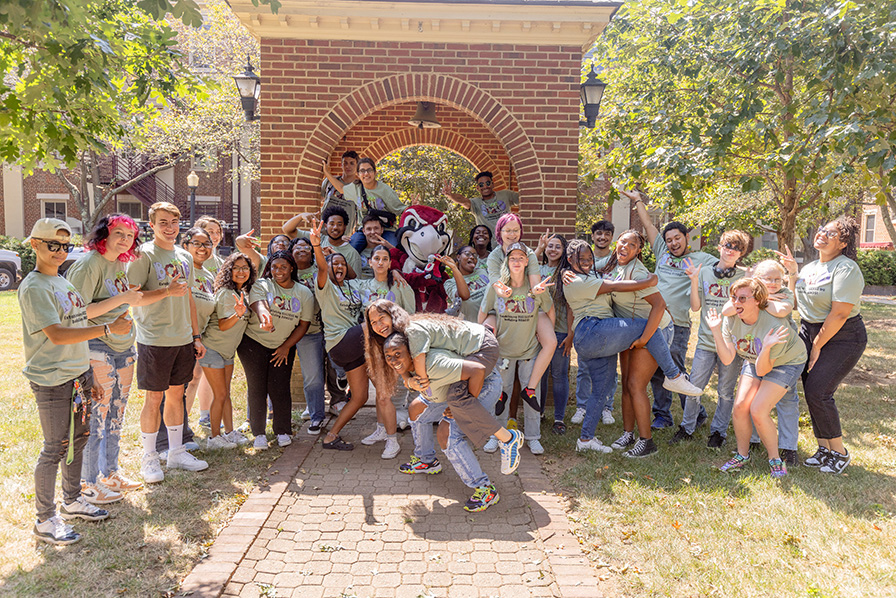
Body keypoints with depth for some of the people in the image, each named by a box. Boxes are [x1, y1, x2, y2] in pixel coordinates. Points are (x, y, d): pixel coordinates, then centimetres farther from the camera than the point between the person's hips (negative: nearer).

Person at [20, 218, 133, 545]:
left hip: (77, 374, 8)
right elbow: (57, 335, -23)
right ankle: (45, 520, 14)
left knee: (78, 437, 17)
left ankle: (72, 500, 34)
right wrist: (108, 329, -27)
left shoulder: (63, 281, 13)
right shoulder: (34, 287, -14)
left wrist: (89, 377, 17)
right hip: (52, 381, -8)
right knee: (55, 448, -1)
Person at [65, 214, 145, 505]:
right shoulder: (89, 264, -14)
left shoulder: (121, 263, 11)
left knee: (116, 414, 16)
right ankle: (88, 484, 14)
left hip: (123, 346, 9)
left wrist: (133, 296, 7)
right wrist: (122, 299, -22)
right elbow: (78, 312, -20)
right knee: (95, 418, -1)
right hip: (97, 348, -8)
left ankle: (110, 473, 31)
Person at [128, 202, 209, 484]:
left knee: (176, 394, 13)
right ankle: (149, 458, 17)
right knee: (154, 398, 2)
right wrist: (167, 291, -26)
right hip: (154, 340, -6)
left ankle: (177, 452, 24)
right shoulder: (143, 254, -7)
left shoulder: (185, 257, 12)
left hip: (183, 339, 6)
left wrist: (197, 336, 15)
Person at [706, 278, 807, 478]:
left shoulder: (775, 325, -33)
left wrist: (766, 348, -46)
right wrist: (716, 331, -29)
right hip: (754, 361, 5)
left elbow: (762, 370, -28)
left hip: (786, 362, -5)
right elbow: (727, 359, -20)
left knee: (758, 411, -18)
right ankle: (742, 455, 13)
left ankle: (775, 459, 5)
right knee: (739, 406, -9)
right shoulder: (731, 319, -17)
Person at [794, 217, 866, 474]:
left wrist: (817, 346, -15)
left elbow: (840, 314, -19)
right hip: (810, 332, 7)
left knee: (818, 391, -13)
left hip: (842, 338, -7)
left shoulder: (846, 269, -15)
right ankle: (824, 448, 17)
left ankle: (839, 452, 6)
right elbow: (798, 303, 17)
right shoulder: (809, 268, 11)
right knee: (810, 390, 4)